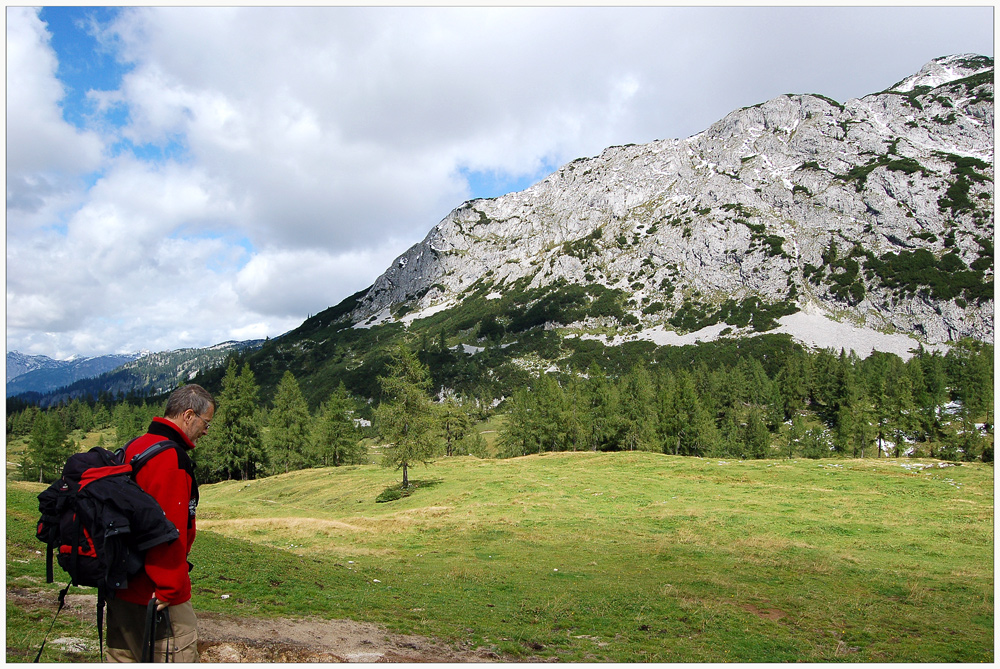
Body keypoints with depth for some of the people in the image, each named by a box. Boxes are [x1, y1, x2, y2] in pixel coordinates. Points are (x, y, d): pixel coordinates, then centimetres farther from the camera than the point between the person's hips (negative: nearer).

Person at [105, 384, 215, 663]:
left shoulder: (133, 448, 10)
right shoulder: (171, 457, -21)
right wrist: (169, 588, -19)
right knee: (177, 659, 2)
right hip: (156, 594, -10)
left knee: (123, 658, 19)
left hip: (121, 586, 10)